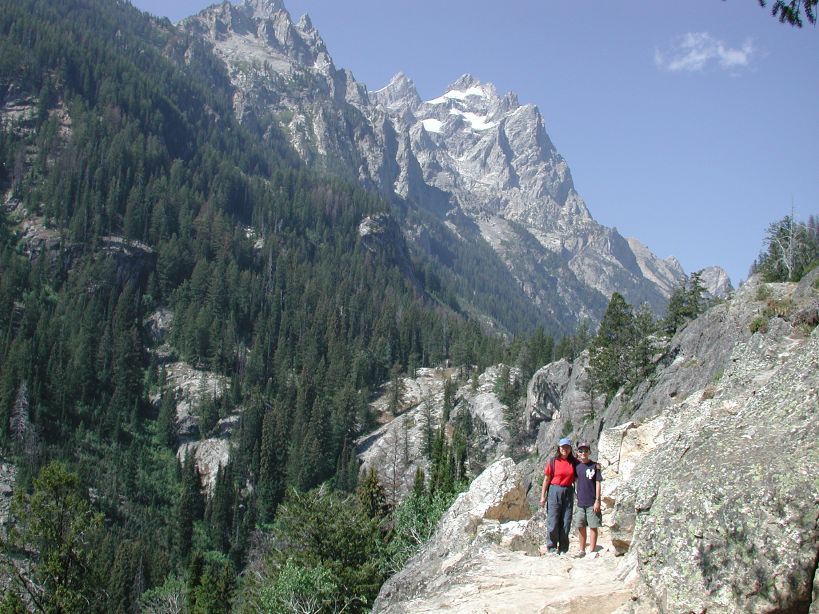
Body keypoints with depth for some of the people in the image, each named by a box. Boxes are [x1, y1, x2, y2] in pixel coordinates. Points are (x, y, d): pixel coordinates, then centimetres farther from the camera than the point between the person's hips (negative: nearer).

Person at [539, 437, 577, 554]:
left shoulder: (574, 462, 6)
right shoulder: (553, 461, -1)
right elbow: (546, 479, 1)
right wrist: (543, 496, -2)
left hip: (568, 493, 3)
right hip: (555, 492, -3)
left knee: (566, 522, 4)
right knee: (553, 522, -5)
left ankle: (563, 550, 12)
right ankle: (551, 548, 5)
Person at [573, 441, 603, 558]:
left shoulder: (595, 466, -4)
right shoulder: (576, 465, 7)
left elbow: (598, 483, -6)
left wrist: (597, 500, -10)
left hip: (592, 503, -4)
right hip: (580, 501, 4)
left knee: (593, 527, -1)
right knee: (580, 527, 10)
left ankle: (592, 551, 5)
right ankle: (581, 550, 20)